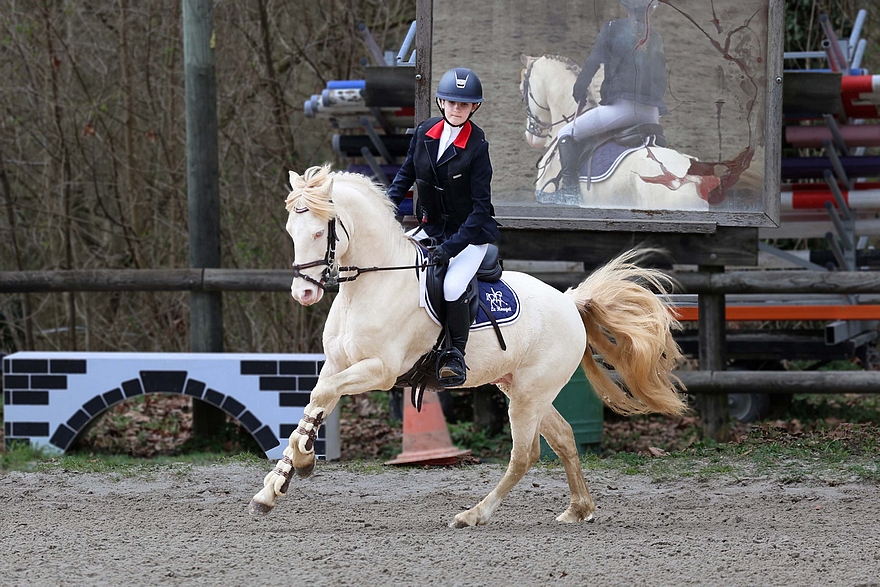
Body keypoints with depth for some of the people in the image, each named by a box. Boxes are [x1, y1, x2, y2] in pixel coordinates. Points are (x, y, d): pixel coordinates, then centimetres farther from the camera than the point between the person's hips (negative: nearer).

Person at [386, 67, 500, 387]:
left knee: (453, 286, -27)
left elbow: (481, 208, -18)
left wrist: (451, 246, -26)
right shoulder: (424, 132, -3)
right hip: (431, 227, 6)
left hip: (471, 232, -6)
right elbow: (406, 174, 13)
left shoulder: (477, 146, -18)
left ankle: (455, 356, -10)